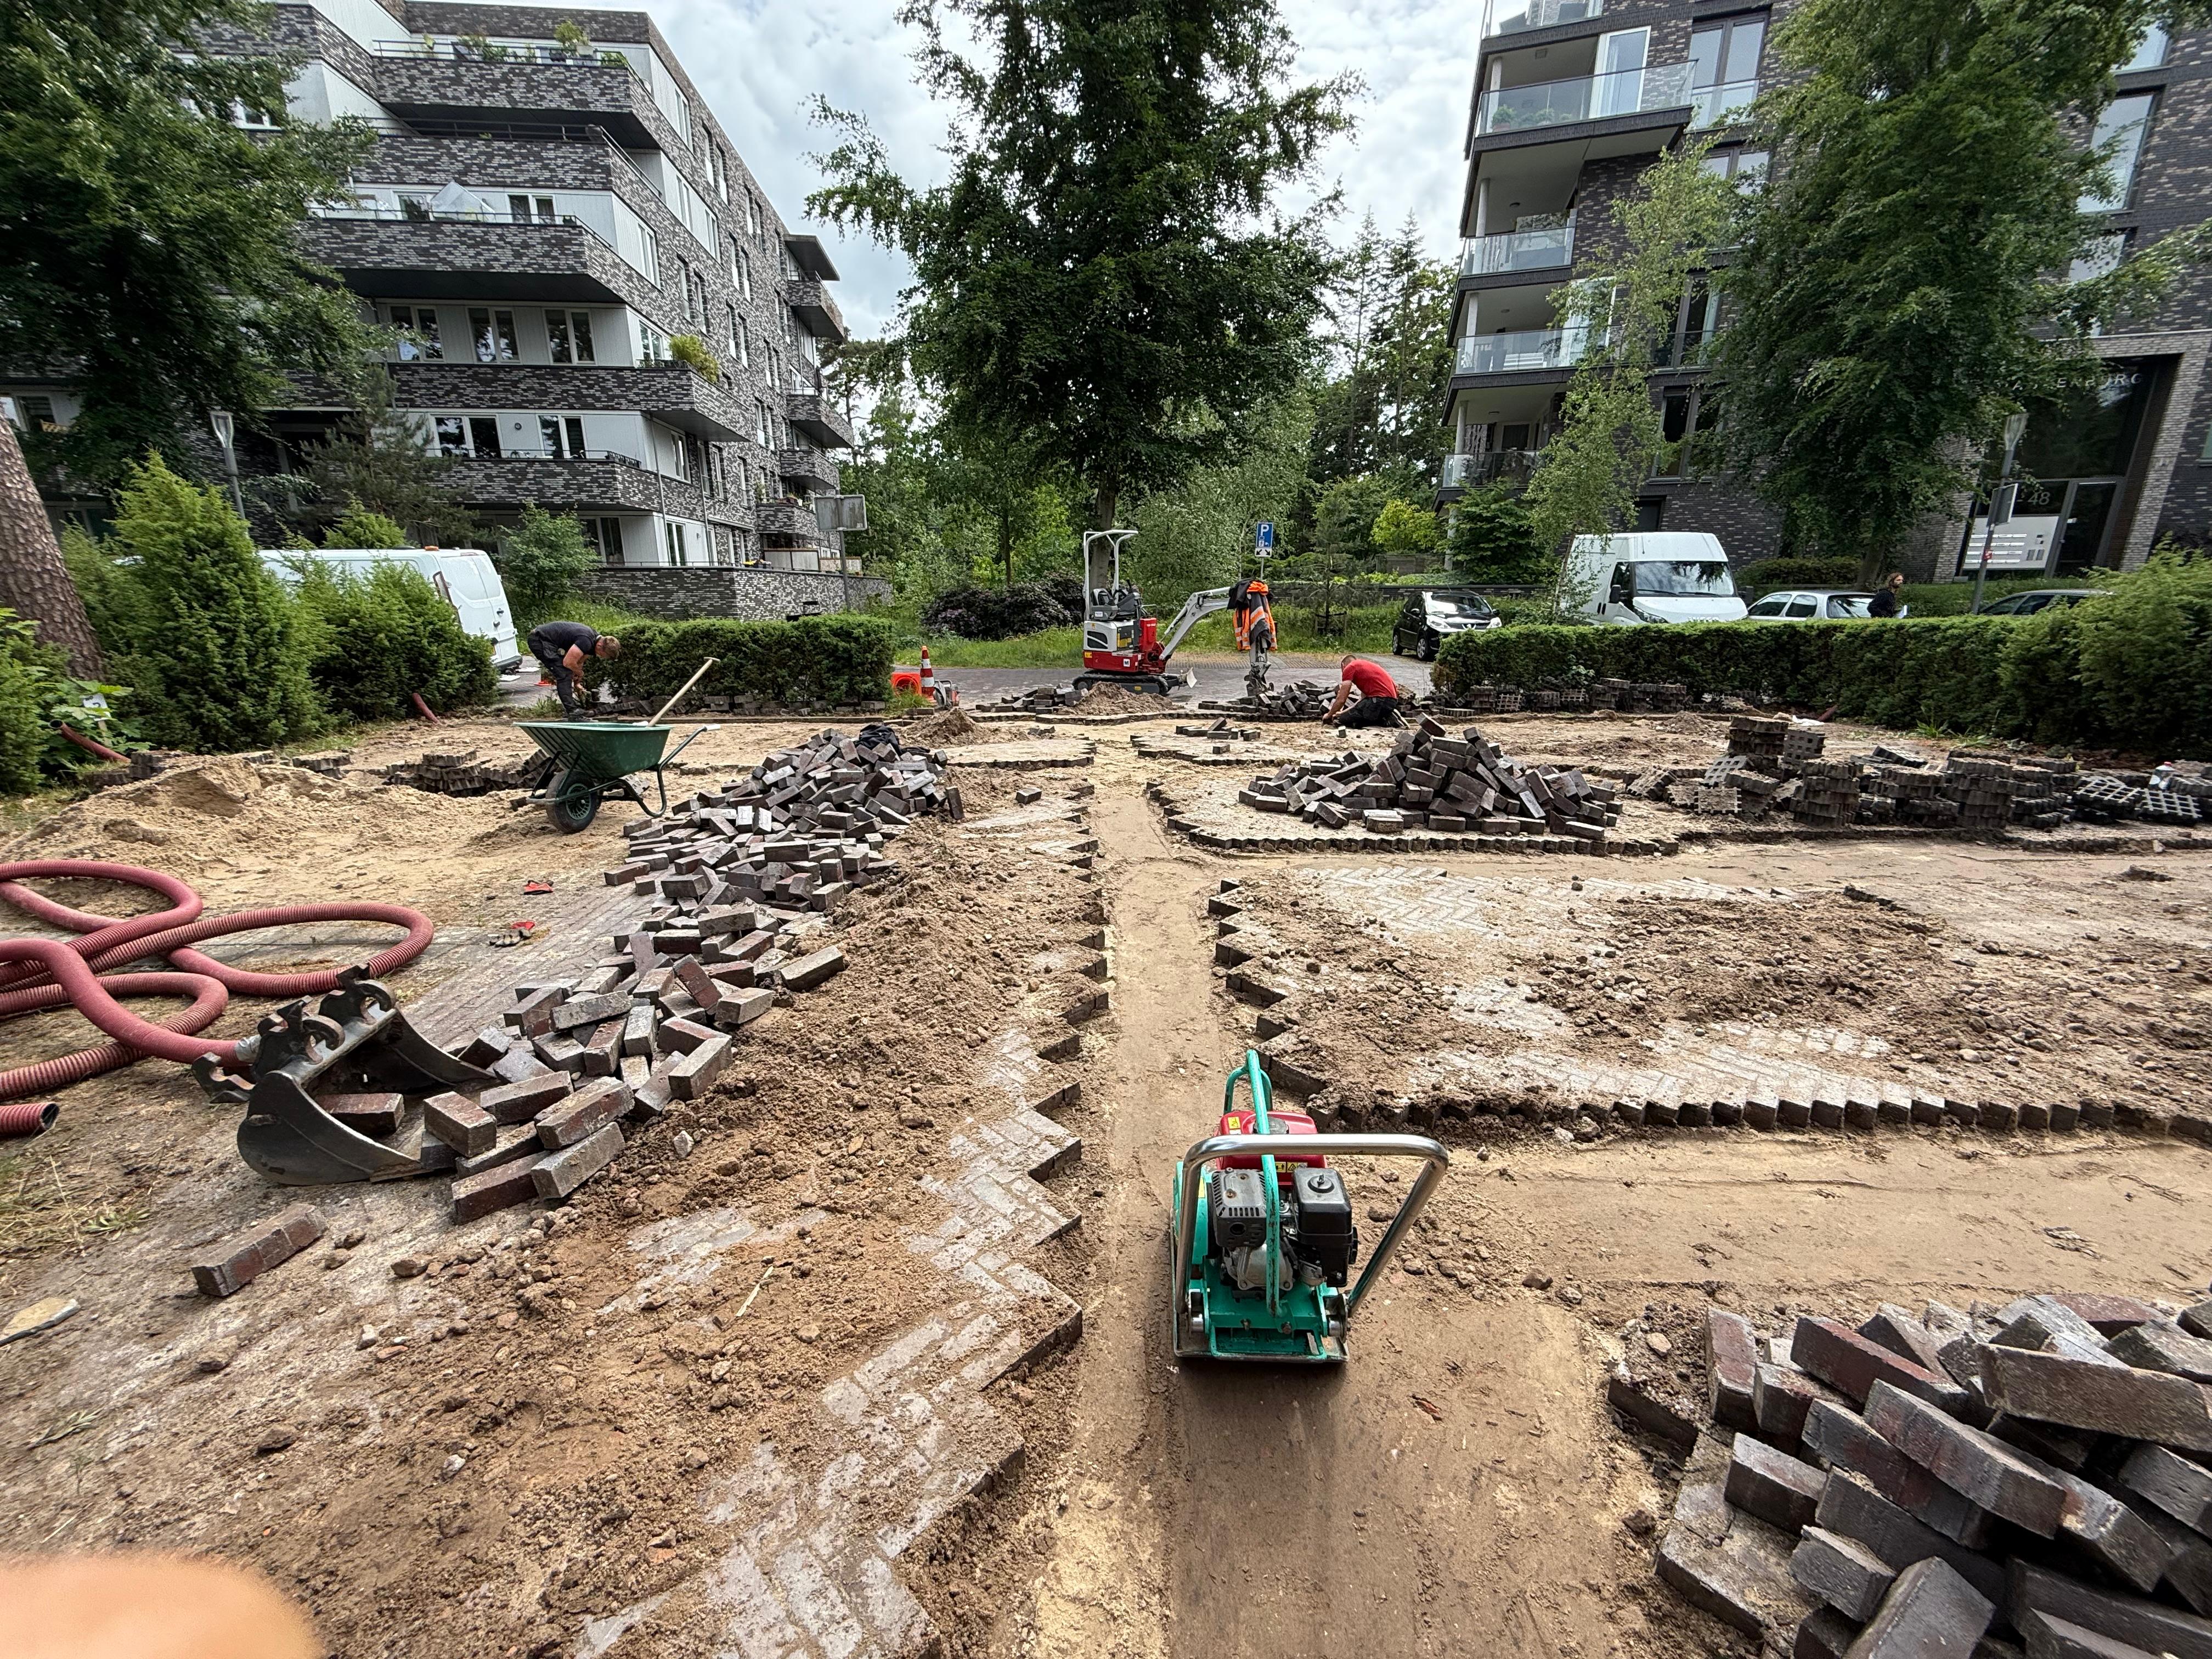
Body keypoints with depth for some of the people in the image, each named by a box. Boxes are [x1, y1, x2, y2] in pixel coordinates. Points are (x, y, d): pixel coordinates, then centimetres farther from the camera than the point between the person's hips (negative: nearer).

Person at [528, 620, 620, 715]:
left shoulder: (594, 637, 3)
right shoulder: (586, 642, -28)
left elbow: (579, 661, 13)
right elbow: (568, 662, -23)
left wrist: (577, 683, 12)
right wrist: (580, 674, -3)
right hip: (540, 640, -10)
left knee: (566, 672, 16)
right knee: (564, 674, -14)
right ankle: (571, 711, -15)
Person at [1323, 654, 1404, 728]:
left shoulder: (1349, 668, 3)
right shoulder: (1365, 665, 30)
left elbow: (1341, 700, 0)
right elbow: (1364, 698, 26)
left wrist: (1329, 715, 15)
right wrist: (1344, 712, 30)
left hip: (1380, 699, -9)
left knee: (1340, 721, -8)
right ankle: (1388, 718, 6)